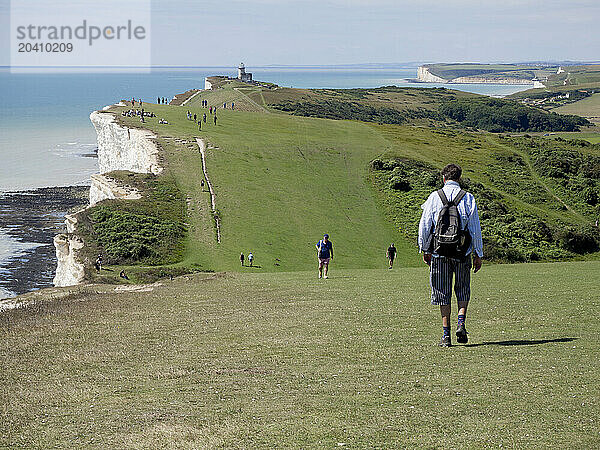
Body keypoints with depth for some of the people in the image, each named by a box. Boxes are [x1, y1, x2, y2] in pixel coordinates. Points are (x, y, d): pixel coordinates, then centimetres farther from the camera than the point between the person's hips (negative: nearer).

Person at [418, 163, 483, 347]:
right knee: (462, 290, 18)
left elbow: (424, 226, 1)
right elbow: (475, 229, 0)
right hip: (462, 253, 0)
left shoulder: (434, 197, -2)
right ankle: (461, 323, -2)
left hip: (439, 252, 0)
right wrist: (478, 254, 7)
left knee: (443, 293, 7)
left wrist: (425, 250, 12)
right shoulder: (468, 199, -2)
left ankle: (446, 334, 6)